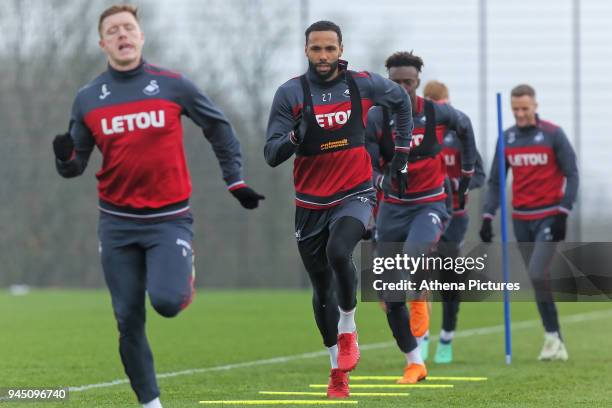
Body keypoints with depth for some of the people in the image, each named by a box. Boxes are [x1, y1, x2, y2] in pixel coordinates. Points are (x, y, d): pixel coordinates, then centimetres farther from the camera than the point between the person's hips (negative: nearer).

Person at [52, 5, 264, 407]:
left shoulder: (172, 85, -2)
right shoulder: (88, 99, 3)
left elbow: (218, 127, 11)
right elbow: (77, 164, 8)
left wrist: (235, 180, 9)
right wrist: (65, 159, -15)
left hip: (169, 218, -2)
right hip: (117, 223, 2)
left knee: (166, 301, -21)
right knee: (129, 320, 1)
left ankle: (185, 278, 16)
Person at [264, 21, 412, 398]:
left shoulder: (363, 84, -3)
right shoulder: (290, 94, -7)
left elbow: (401, 100, 19)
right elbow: (272, 155, -10)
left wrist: (402, 148, 16)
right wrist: (296, 136, -29)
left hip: (355, 195, -1)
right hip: (311, 205, 2)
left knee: (338, 252, -30)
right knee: (322, 288, 8)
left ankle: (348, 332, -7)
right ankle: (338, 367, 23)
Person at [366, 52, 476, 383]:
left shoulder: (437, 113, -5)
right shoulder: (377, 118, -7)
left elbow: (465, 127, 18)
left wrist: (467, 172, 20)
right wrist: (383, 180, -29)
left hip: (430, 204, -2)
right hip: (393, 207, 2)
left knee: (415, 249, -38)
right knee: (391, 296, 1)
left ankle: (420, 297, -7)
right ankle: (414, 363, 15)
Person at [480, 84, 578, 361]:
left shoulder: (553, 134, -5)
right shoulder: (507, 138, 7)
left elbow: (571, 174, -4)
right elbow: (495, 180, 12)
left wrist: (563, 214, -13)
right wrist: (488, 218, 3)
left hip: (548, 217, -5)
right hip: (521, 220, 5)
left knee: (537, 274, -18)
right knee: (537, 282, 5)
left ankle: (552, 337, -9)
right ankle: (555, 342, 11)